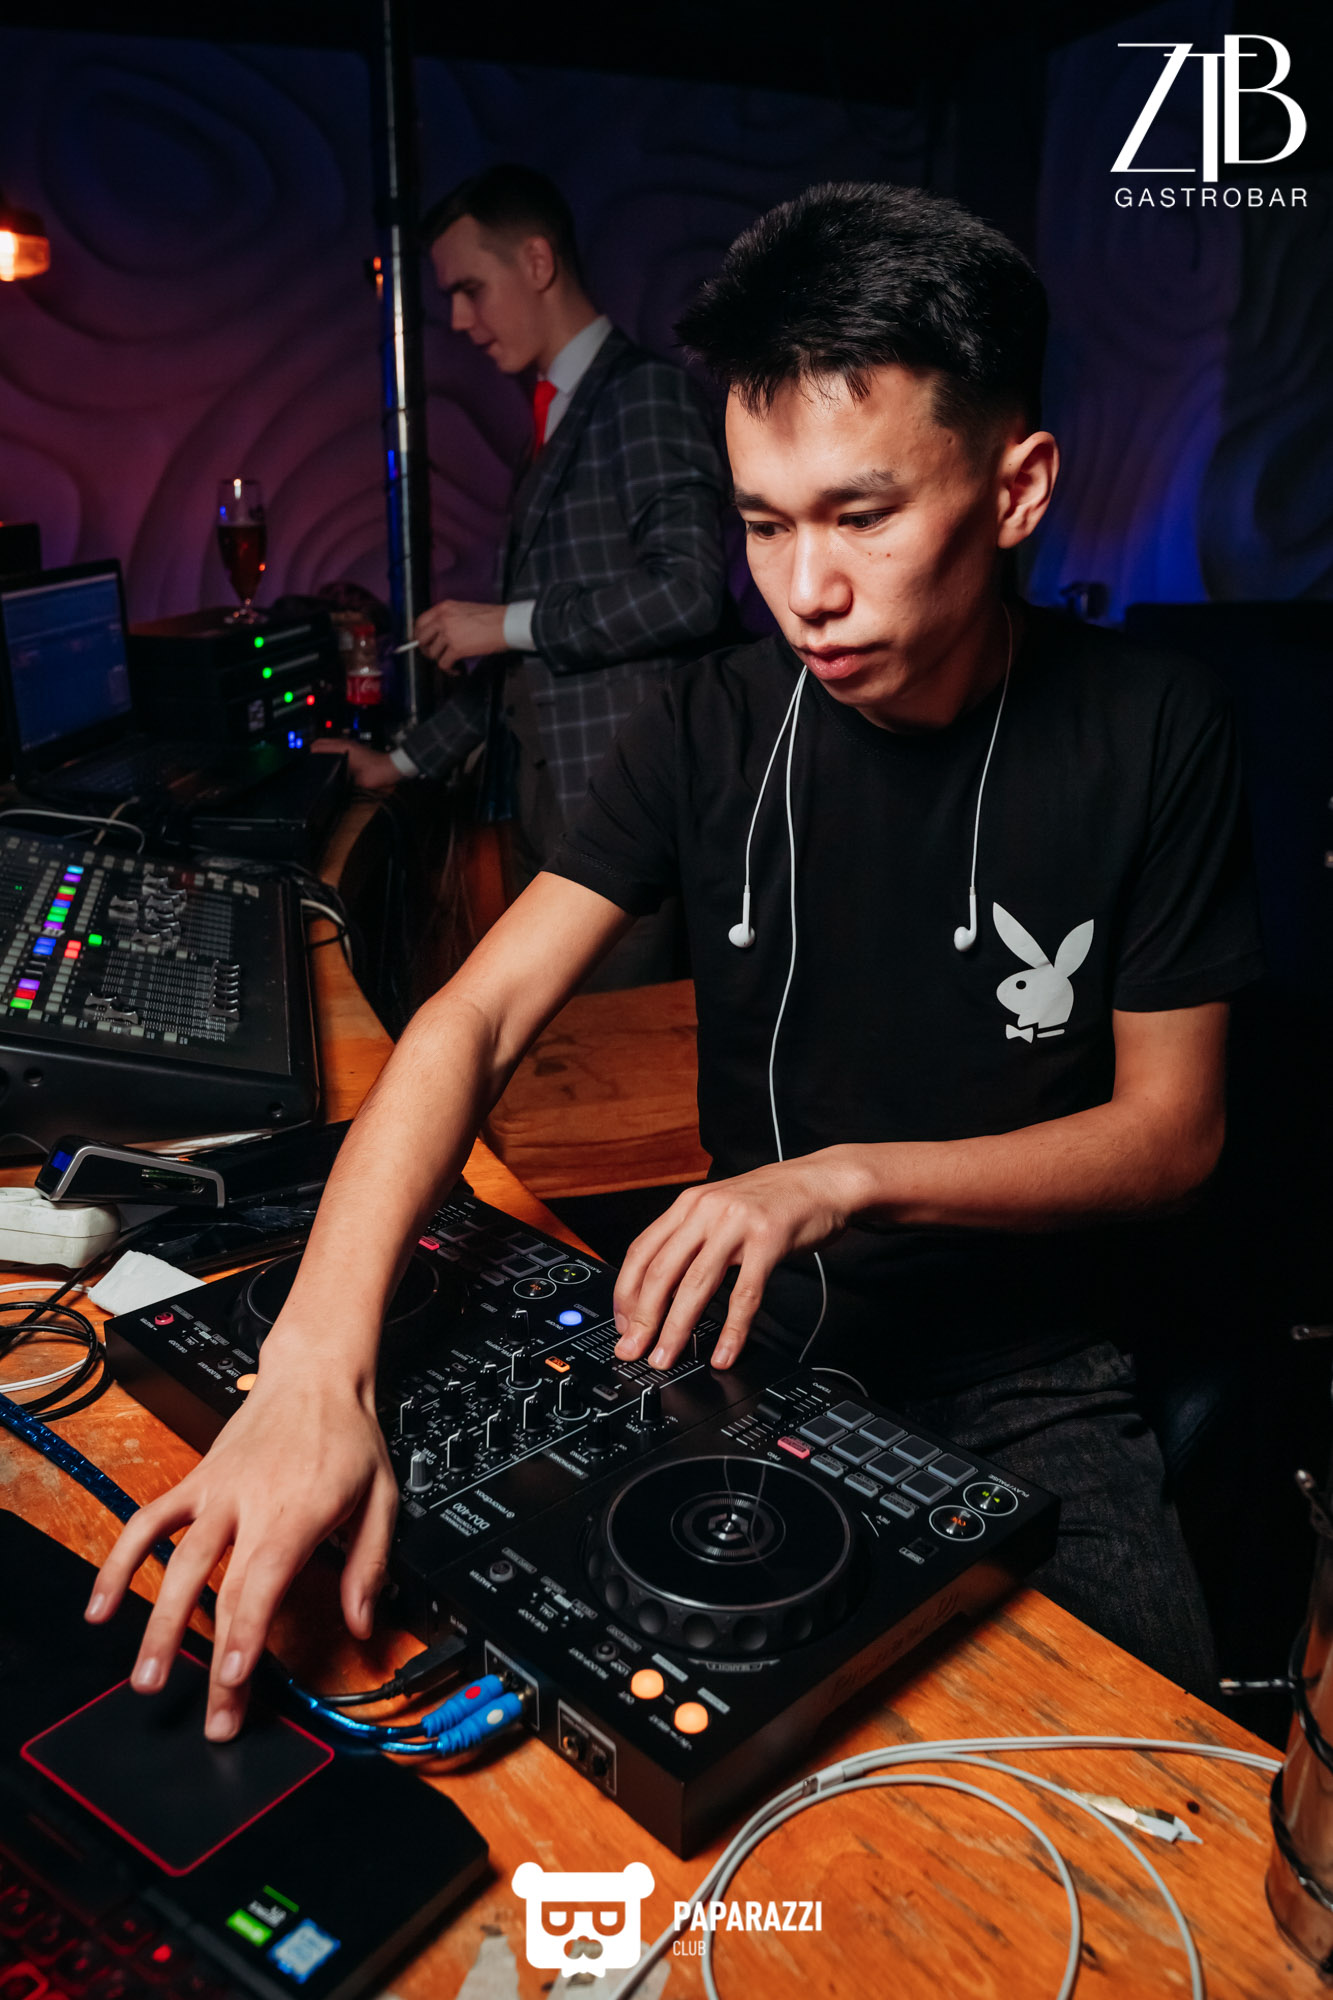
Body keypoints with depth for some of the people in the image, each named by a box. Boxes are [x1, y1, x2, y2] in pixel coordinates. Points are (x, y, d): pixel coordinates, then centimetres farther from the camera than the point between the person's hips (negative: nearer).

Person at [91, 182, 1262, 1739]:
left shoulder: (1150, 737, -10)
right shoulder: (715, 728, -7)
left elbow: (1174, 1128, -6)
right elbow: (475, 1021, -16)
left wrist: (845, 1178, -21)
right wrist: (318, 1360, -31)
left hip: (1026, 1374, 0)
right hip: (753, 1337, 1)